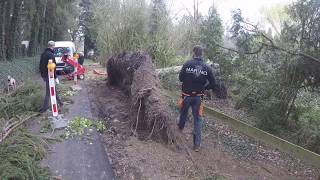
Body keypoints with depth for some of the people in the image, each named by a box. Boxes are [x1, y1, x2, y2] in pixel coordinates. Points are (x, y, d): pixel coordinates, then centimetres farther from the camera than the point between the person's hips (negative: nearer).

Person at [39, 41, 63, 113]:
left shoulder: (43, 54, 10)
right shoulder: (51, 55, -19)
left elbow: (40, 65, 16)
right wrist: (56, 78, -18)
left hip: (44, 75, 10)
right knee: (48, 92, -1)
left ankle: (59, 103, 33)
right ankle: (44, 108, 3)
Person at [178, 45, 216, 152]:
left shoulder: (187, 64, -13)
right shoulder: (207, 68, -6)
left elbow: (180, 78, -7)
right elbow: (213, 84, -4)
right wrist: (203, 88, 11)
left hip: (186, 95, -1)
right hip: (198, 97, 1)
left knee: (184, 113, 26)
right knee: (197, 119, 8)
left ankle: (180, 126, 54)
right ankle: (197, 144, 10)